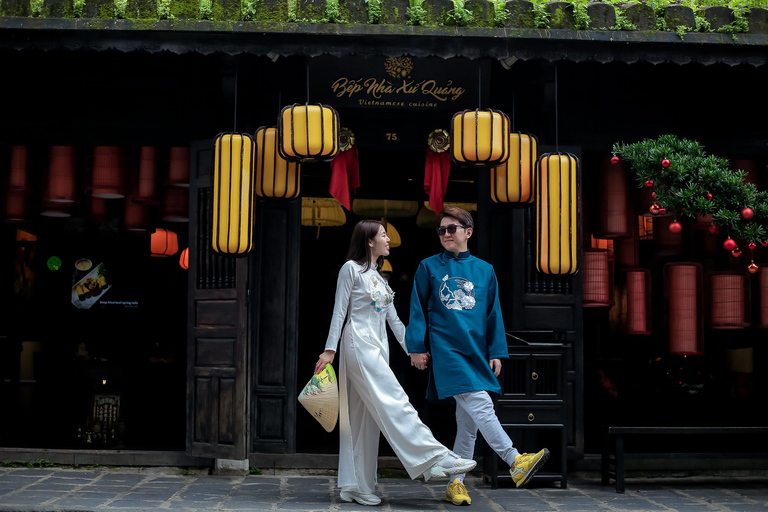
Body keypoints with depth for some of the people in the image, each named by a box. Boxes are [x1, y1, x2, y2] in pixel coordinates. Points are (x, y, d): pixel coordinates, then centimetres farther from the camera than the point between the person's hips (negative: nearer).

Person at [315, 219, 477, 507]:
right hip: (359, 345, -8)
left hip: (378, 348, 9)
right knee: (393, 403, -15)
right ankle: (433, 458, -20)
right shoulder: (351, 269, -1)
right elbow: (340, 311, -5)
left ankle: (356, 487, 6)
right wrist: (330, 349, -10)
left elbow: (393, 319, 21)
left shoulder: (379, 277, 23)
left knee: (366, 418, 5)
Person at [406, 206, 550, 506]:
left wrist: (496, 353, 7)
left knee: (468, 421, 5)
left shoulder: (484, 270, 12)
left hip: (476, 353, 4)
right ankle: (515, 462, -18)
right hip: (446, 349, -4)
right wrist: (417, 346, 1)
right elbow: (418, 309, 6)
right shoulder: (429, 267, 5)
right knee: (480, 404, -20)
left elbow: (493, 314, 12)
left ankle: (456, 483, 13)